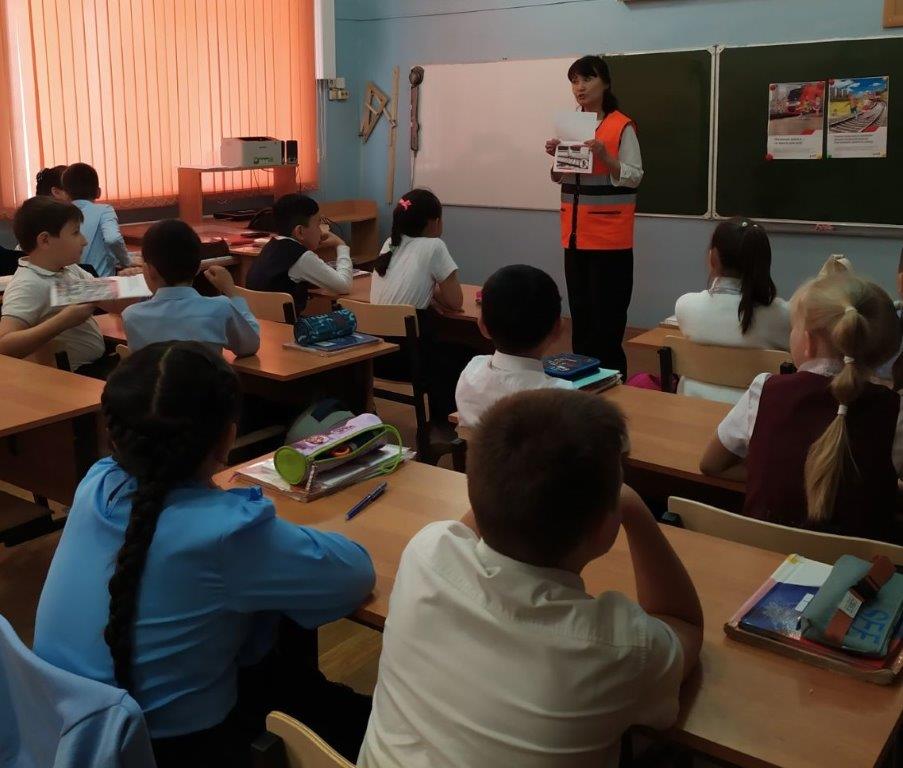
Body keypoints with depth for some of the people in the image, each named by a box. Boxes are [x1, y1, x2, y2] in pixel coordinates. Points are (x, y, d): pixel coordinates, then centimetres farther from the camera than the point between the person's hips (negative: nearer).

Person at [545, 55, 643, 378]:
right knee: (579, 313, 11)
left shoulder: (622, 126, -7)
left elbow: (634, 177, -12)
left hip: (610, 237, -6)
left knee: (607, 316, -5)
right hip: (575, 234, 6)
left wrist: (603, 156, -25)